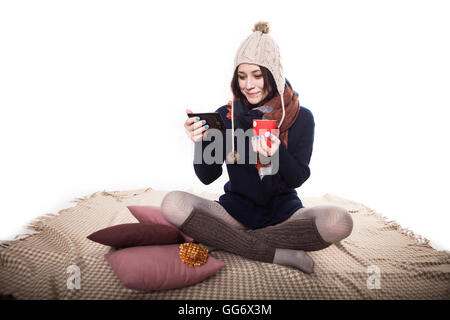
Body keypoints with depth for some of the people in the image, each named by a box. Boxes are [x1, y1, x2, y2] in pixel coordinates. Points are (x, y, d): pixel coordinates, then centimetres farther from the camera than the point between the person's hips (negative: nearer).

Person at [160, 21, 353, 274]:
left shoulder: (301, 118, -3)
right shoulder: (225, 116, 0)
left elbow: (298, 179, -6)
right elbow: (208, 177, -3)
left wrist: (278, 152, -27)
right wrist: (201, 143, -23)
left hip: (283, 212, 0)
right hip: (236, 209, 1)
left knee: (339, 222, -31)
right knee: (173, 203, -26)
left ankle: (224, 240, -18)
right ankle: (282, 254, -24)